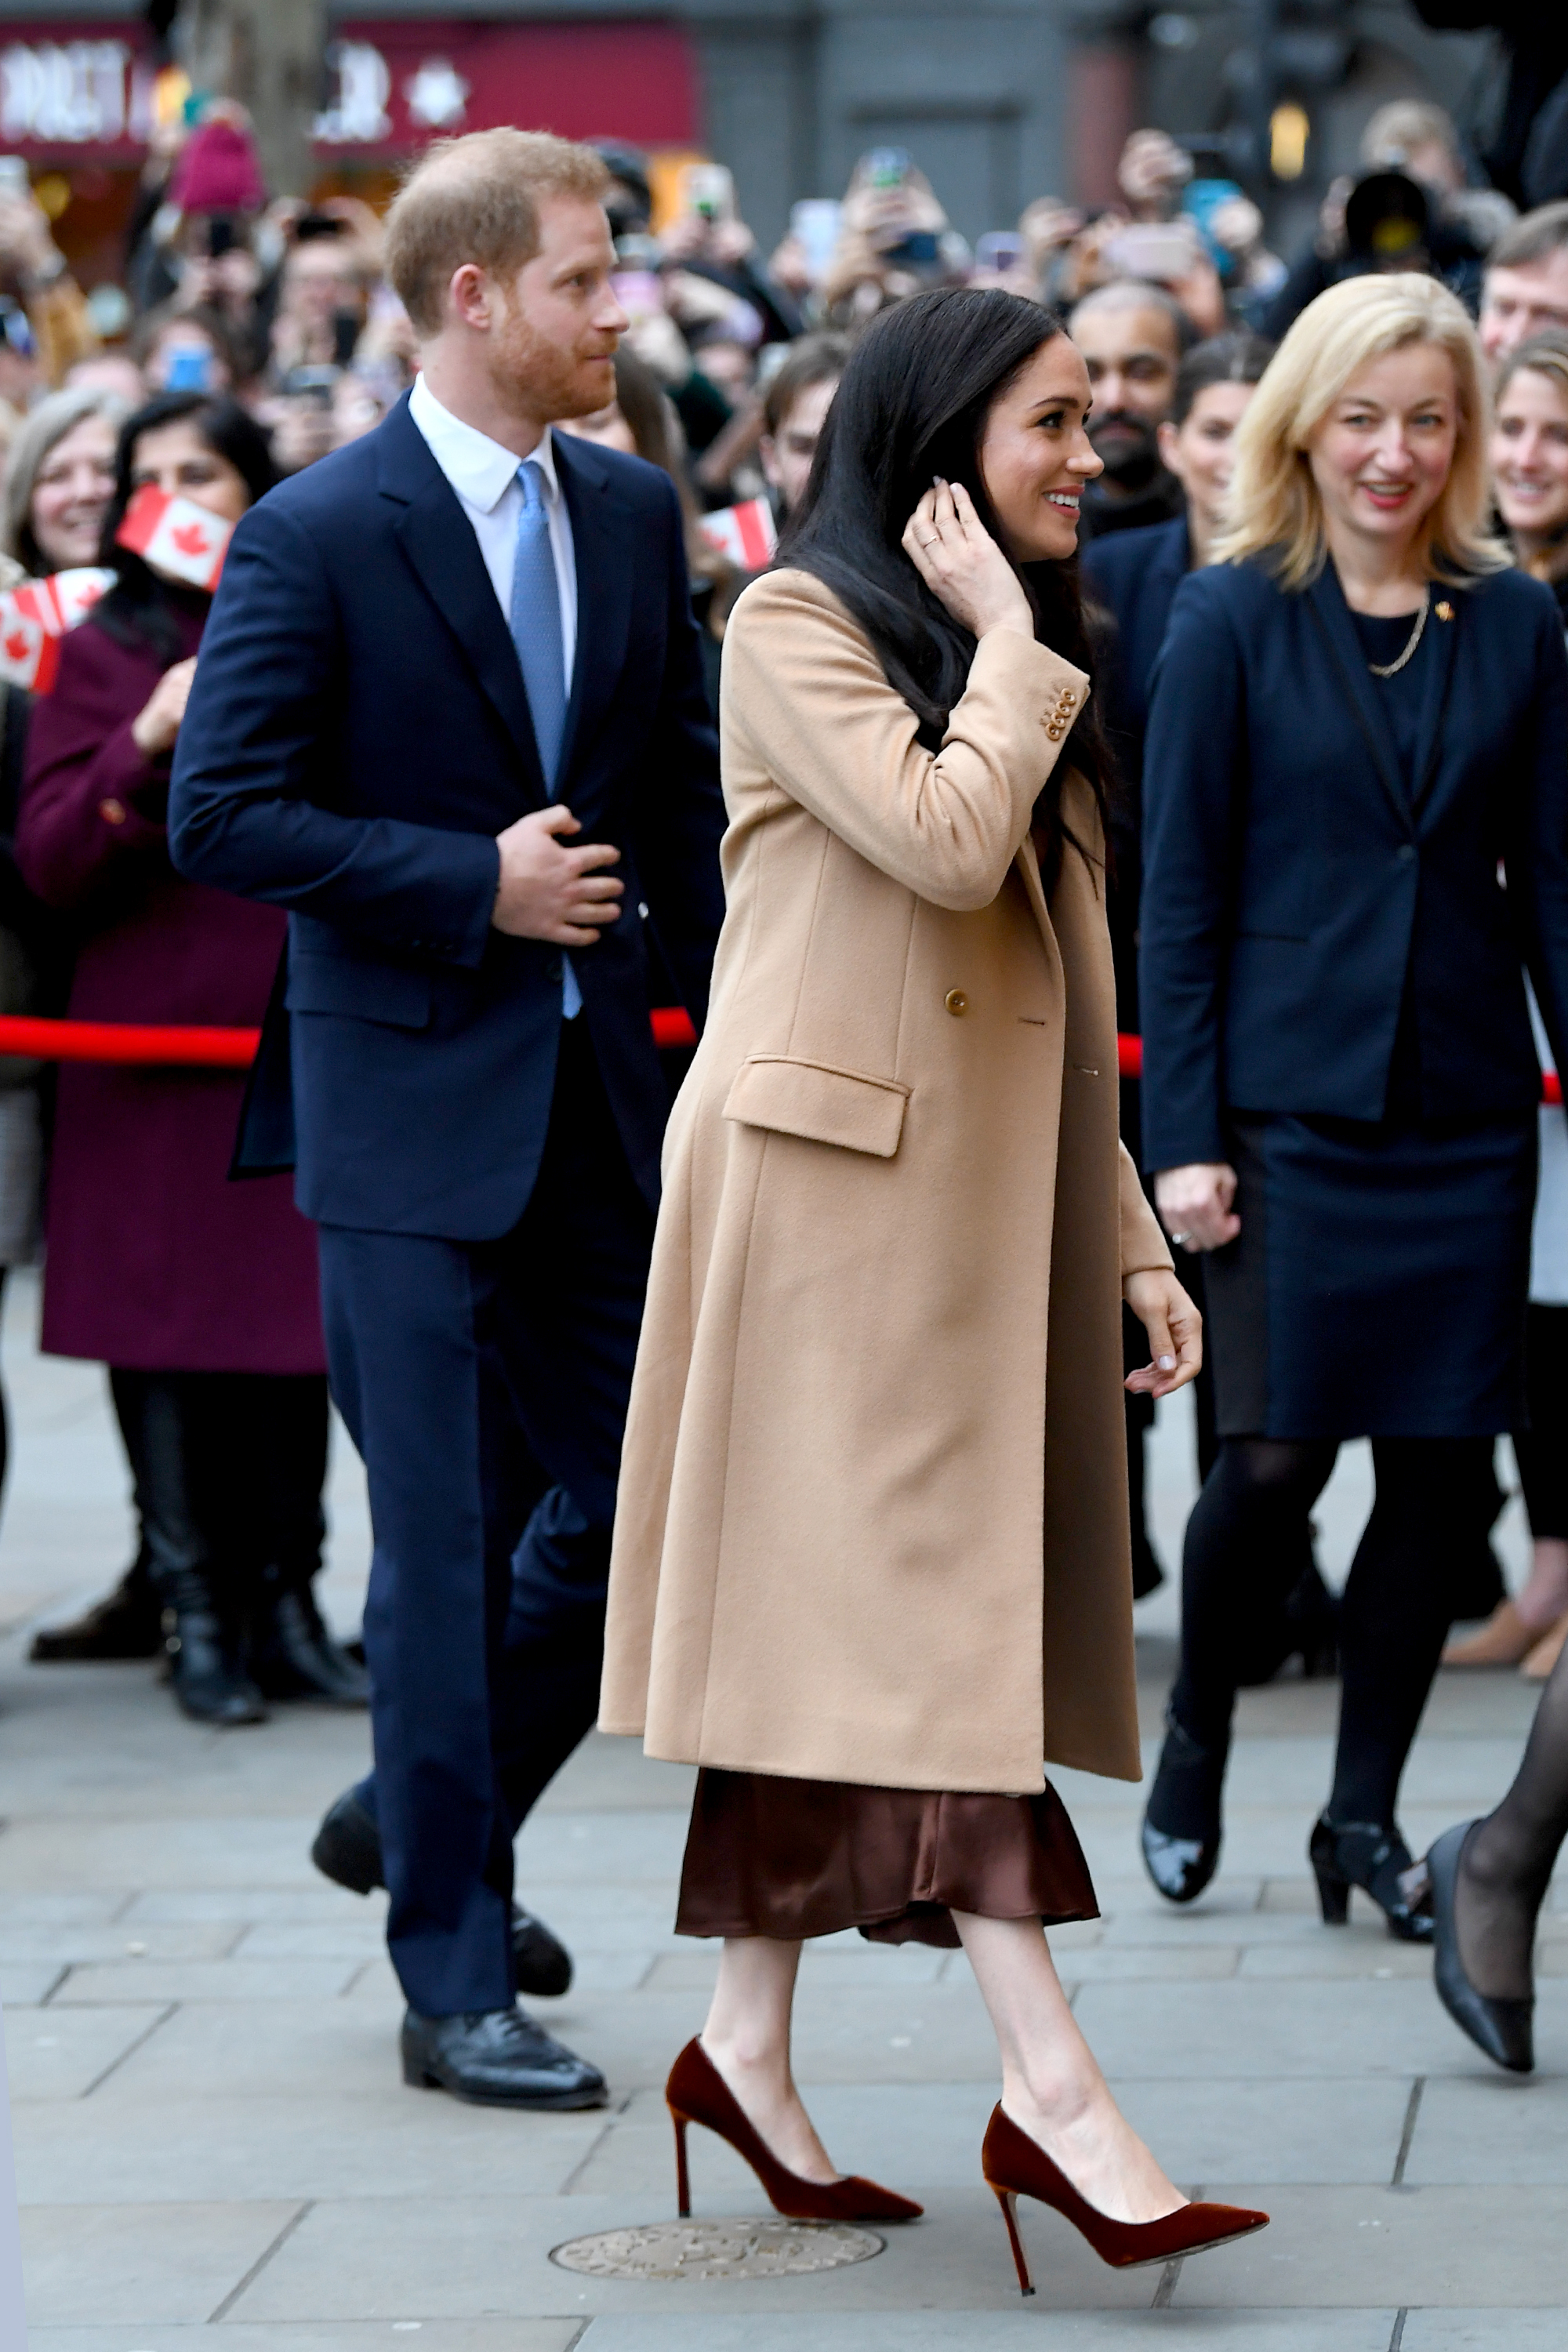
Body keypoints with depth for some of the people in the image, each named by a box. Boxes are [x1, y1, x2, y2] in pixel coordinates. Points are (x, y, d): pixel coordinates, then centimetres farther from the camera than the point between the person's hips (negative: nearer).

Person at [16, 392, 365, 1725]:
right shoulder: (100, 653, 3)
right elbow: (49, 864, -5)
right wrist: (148, 745, -18)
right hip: (152, 1041, -2)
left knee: (298, 1334, 3)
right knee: (167, 1335, -2)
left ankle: (287, 1605, 11)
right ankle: (197, 1616, 4)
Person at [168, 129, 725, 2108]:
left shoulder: (634, 514, 8)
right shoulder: (319, 535, -9)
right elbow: (220, 815, -13)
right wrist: (475, 883, -16)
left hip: (597, 1092, 6)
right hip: (410, 1105, -6)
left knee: (636, 1491, 8)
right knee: (444, 1548, -2)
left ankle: (421, 1818, 31)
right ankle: (455, 1983, 7)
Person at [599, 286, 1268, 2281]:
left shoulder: (1009, 670, 20)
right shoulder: (798, 625, -6)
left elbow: (1065, 993, 20)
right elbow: (946, 846, -22)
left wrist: (1129, 1233, 16)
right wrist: (1009, 641, -8)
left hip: (979, 1197, 8)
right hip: (838, 1182, -8)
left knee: (850, 1627, 9)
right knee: (927, 1613, -11)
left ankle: (748, 2047, 15)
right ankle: (1050, 2089, -15)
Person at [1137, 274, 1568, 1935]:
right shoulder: (1233, 619, -2)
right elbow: (1179, 895, -2)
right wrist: (1181, 1137, -7)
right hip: (1288, 1102, -3)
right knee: (1275, 1458, -6)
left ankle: (1364, 1816, 16)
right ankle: (1193, 1739, 21)